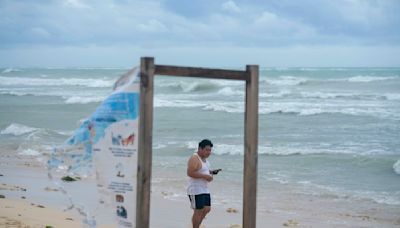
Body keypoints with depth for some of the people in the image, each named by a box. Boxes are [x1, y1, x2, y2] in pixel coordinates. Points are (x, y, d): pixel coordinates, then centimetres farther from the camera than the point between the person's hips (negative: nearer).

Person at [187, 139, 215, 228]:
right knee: (198, 211, -7)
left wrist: (210, 172, 6)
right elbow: (190, 173, -26)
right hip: (196, 190, -10)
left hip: (204, 189, 10)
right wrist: (205, 176, -25)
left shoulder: (204, 158, 13)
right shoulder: (194, 159, -17)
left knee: (207, 209, 11)